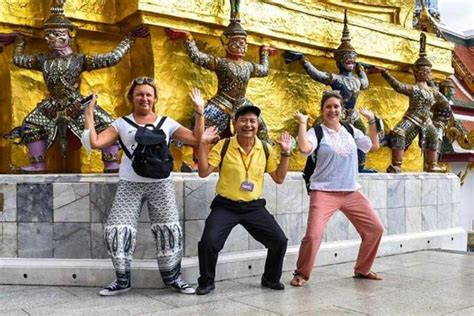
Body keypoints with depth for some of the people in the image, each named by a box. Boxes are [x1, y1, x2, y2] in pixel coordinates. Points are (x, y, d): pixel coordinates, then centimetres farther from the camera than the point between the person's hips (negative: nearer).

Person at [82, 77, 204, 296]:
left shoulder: (166, 123, 9)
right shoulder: (122, 124, 8)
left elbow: (196, 139, 3)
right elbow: (95, 143, -2)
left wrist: (199, 113, -2)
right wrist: (89, 114, -1)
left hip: (161, 184, 0)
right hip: (129, 185, 0)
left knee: (169, 230, -4)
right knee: (118, 230, -6)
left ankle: (173, 277, 14)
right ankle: (122, 280, 12)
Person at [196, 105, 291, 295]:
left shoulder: (266, 149, 2)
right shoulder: (223, 146, -7)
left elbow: (279, 178, 6)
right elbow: (203, 173, -10)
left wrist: (285, 153, -3)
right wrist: (204, 144, -17)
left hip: (254, 206, 3)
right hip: (225, 205, -2)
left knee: (280, 241, -4)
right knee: (208, 242, -20)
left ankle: (271, 278, 23)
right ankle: (206, 282, 7)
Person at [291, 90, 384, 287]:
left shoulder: (351, 131, 12)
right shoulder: (316, 132, -4)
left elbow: (374, 146, 19)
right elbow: (304, 148, -25)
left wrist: (371, 121, 15)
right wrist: (303, 123, -16)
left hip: (352, 192, 6)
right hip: (324, 192, -6)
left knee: (375, 229, 7)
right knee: (313, 235, -20)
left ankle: (362, 270, 27)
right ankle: (301, 274, 4)